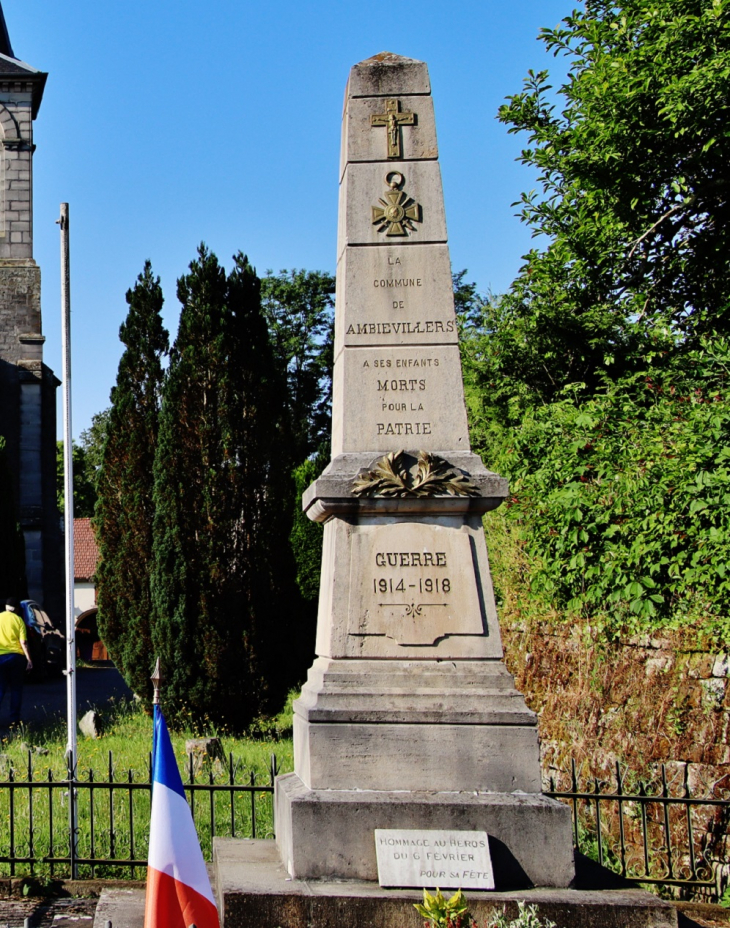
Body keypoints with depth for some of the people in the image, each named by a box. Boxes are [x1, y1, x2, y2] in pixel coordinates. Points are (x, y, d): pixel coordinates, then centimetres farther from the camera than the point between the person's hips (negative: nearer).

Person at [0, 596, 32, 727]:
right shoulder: (18, 620, -1)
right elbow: (23, 642, -6)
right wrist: (29, 659, -4)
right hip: (16, 656, -1)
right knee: (16, 689, 9)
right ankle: (14, 719, 7)